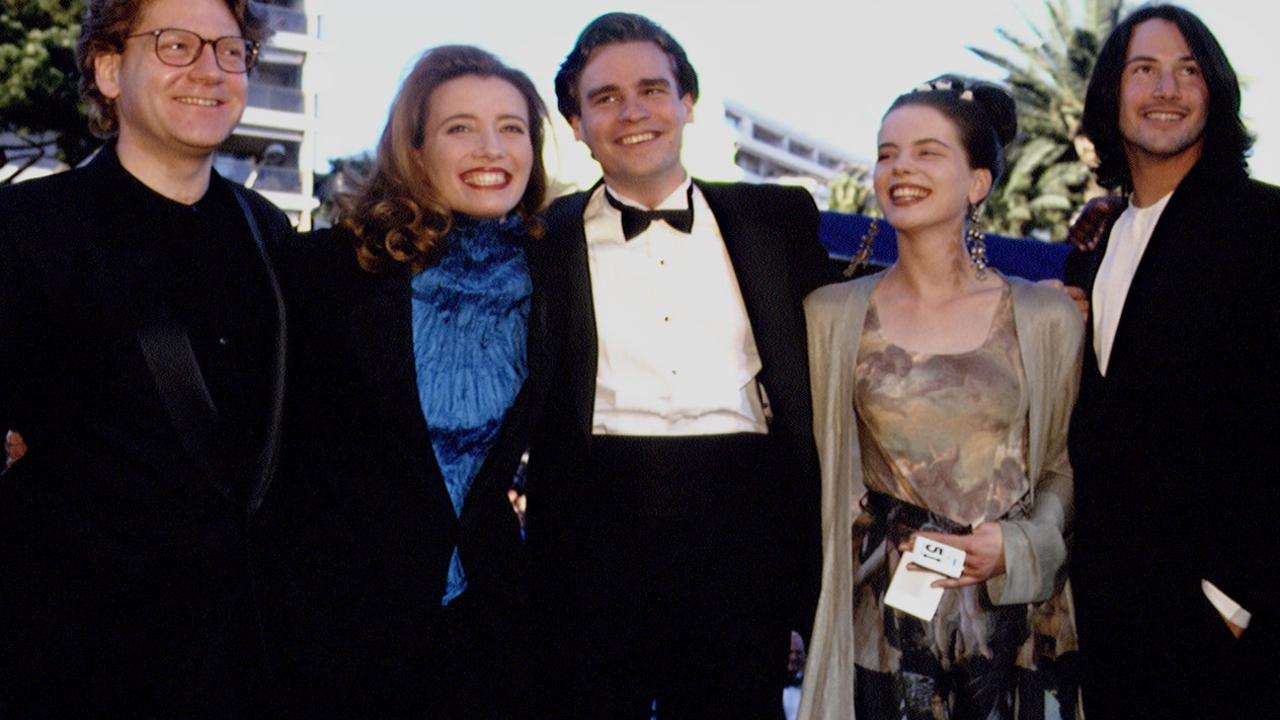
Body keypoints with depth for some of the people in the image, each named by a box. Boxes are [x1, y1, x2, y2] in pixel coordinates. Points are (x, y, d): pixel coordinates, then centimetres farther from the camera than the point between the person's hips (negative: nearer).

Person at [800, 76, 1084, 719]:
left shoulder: (1047, 317, 0)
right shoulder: (829, 315, 2)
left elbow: (1064, 463, 7)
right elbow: (814, 466, 7)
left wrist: (1020, 544, -10)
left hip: (1014, 609, 0)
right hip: (881, 613, 0)